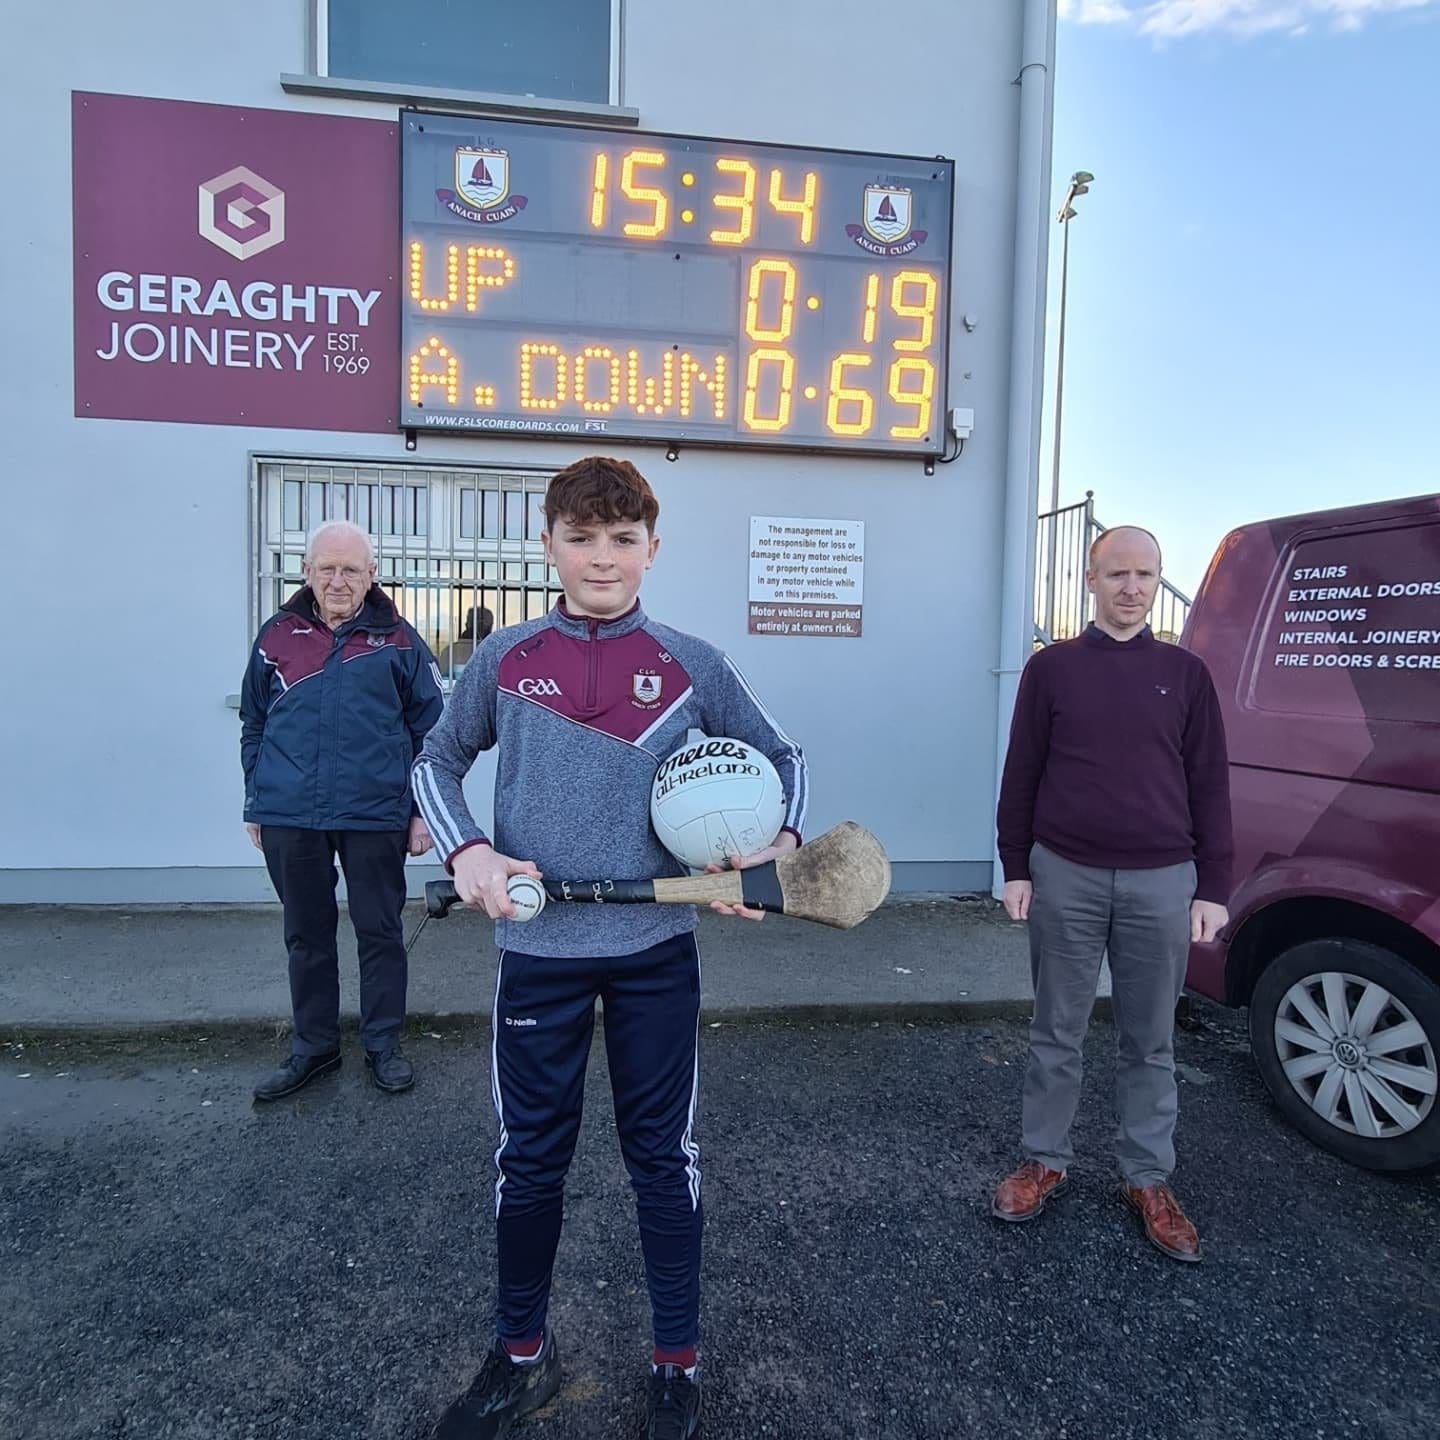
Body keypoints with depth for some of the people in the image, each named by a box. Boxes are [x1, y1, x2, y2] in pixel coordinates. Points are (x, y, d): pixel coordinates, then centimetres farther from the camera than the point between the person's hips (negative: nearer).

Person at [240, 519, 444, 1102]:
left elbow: (430, 731, 3)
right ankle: (313, 1045, 30)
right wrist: (256, 804, 13)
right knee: (306, 935, 14)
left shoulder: (398, 642, 2)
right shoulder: (276, 636, 8)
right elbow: (253, 726, 16)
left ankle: (383, 1043, 24)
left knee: (380, 932, 8)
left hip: (374, 816, -2)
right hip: (289, 819, 3)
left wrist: (423, 810, -1)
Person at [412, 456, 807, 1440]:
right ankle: (522, 1357, 38)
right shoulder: (506, 659, 1)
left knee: (665, 1157, 12)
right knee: (530, 1159, 15)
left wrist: (781, 844, -8)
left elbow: (783, 756, 10)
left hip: (655, 951, 0)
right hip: (538, 949, 1)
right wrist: (465, 850, -4)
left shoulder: (693, 666, -2)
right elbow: (439, 760, 13)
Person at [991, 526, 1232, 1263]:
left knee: (1150, 1042, 12)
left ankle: (1148, 1180, 27)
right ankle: (1043, 1162, 26)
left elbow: (1208, 785, 6)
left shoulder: (1185, 672, 6)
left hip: (1162, 882, 1)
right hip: (1066, 876, -1)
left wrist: (1212, 887, 2)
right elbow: (1021, 775, 3)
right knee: (1057, 1031, 11)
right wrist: (1016, 869, 0)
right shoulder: (1051, 667, 2)